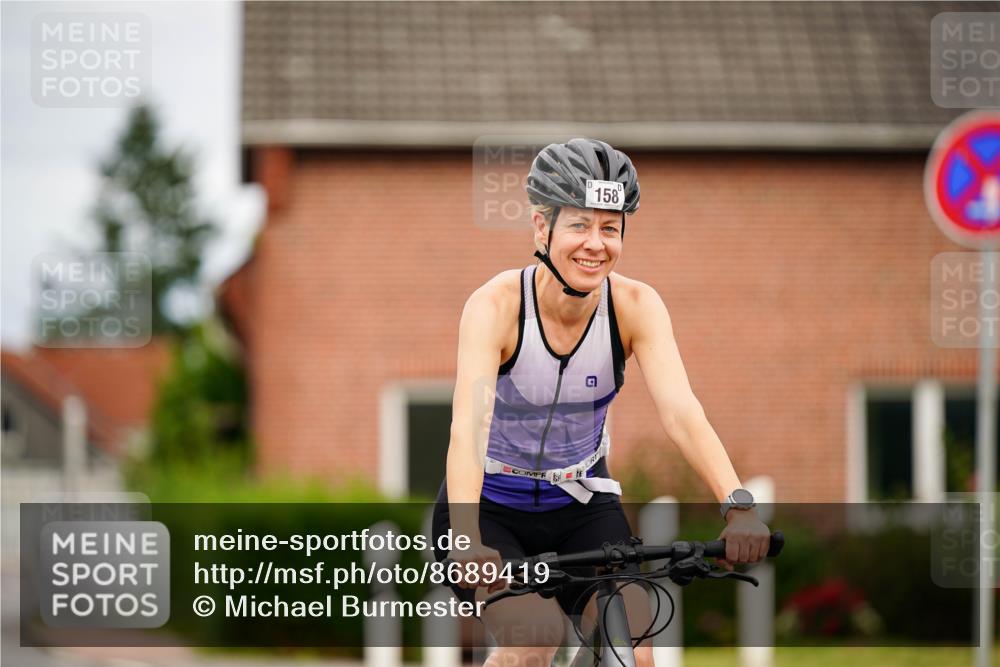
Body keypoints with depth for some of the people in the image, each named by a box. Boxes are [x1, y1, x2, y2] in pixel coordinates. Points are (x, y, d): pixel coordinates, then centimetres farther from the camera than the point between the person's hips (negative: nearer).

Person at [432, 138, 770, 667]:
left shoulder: (634, 306, -15)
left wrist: (738, 505, -45)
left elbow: (680, 412, -27)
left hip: (583, 508, 3)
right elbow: (468, 426, -37)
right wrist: (465, 541, -54)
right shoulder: (496, 305, -24)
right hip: (492, 508, -3)